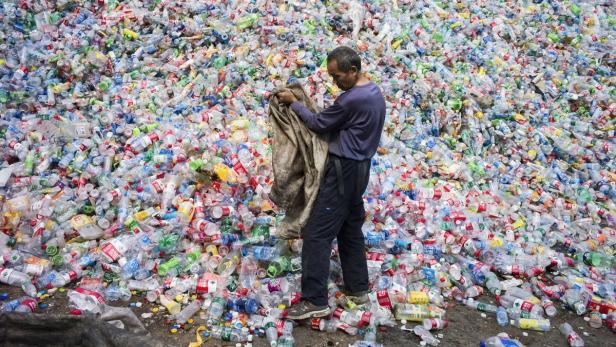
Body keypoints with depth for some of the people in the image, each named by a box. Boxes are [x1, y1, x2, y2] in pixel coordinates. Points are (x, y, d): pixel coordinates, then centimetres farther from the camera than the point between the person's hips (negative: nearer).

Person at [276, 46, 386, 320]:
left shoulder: (352, 99, -22)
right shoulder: (375, 92, 9)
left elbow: (319, 124, -12)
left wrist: (293, 103, -1)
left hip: (343, 170, -10)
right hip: (359, 167, 10)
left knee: (317, 234, -7)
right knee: (351, 229, 18)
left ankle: (315, 301, -5)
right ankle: (357, 287, 25)